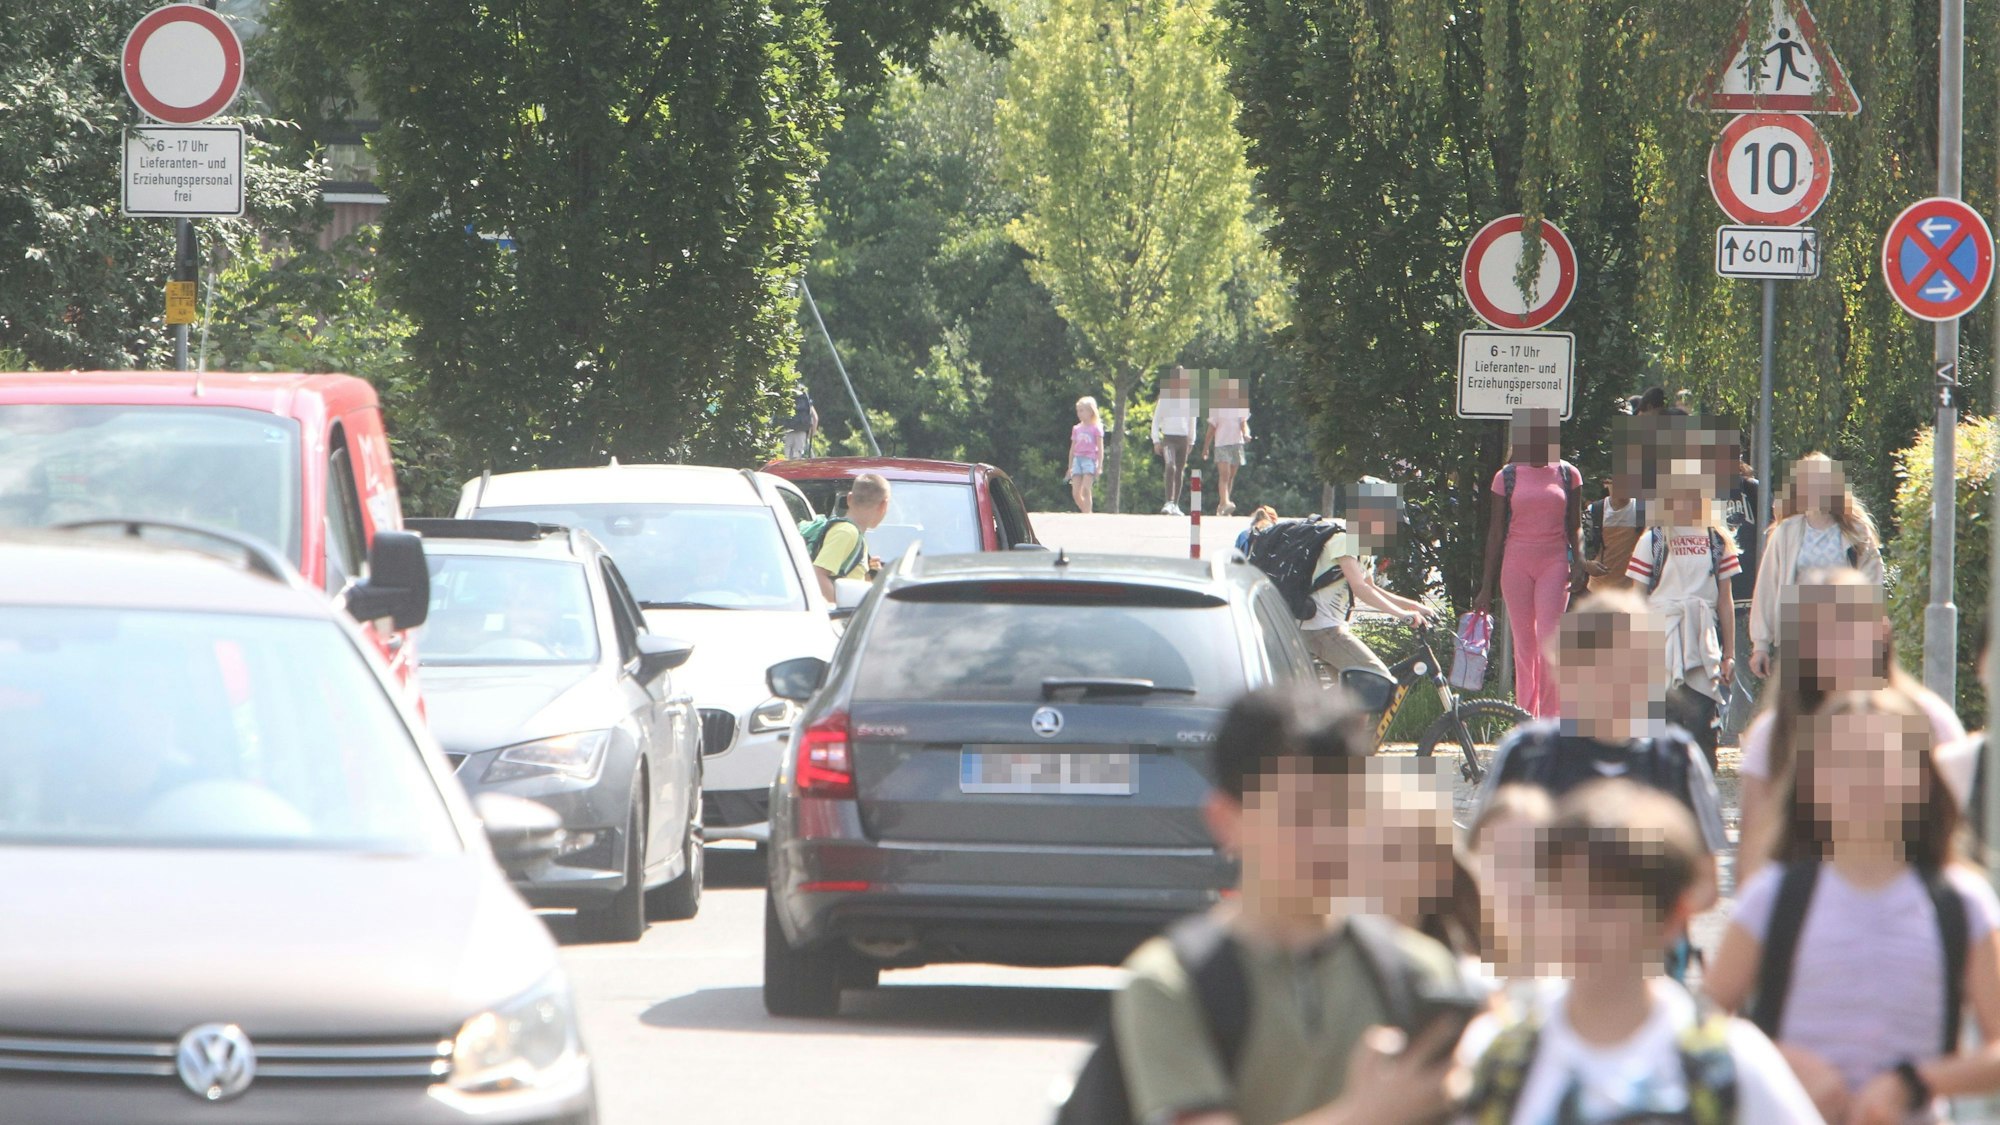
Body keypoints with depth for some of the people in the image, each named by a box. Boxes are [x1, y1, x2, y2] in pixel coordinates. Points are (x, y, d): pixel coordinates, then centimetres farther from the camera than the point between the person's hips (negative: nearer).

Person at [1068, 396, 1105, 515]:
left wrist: (1099, 467, -7)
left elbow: (1100, 449, -1)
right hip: (1077, 460, 5)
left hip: (1089, 460, -5)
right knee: (1076, 493, -2)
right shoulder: (1076, 429, 15)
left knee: (1086, 489, -19)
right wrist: (1070, 468, 17)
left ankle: (1087, 515, -20)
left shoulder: (1096, 428, 0)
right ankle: (1087, 513, 12)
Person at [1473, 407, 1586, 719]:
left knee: (1549, 645, -12)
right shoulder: (1507, 477, 6)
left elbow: (1575, 527, 10)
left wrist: (1578, 562, -8)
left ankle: (1550, 720, -8)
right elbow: (1497, 531, 8)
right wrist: (1486, 587, 6)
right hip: (1516, 563, 1)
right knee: (1524, 646, 2)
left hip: (1554, 563, -1)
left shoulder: (1567, 474, 6)